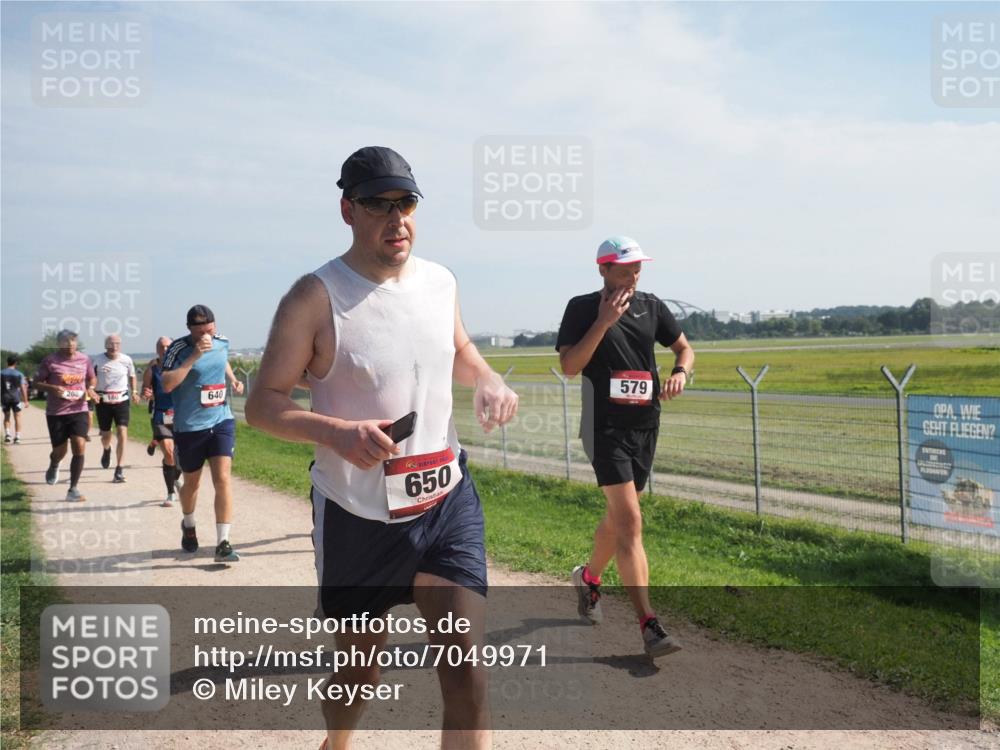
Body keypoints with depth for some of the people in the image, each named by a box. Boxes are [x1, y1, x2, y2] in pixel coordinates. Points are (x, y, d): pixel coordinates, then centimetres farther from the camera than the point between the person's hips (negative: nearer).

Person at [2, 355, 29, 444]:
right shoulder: (19, 374, -2)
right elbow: (23, 388, -4)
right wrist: (25, 401, 0)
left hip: (5, 397, 2)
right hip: (16, 397, -2)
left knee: (6, 416, 15)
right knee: (17, 416, 5)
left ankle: (7, 434, 1)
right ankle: (17, 436, 2)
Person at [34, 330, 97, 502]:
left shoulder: (84, 360, 2)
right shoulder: (50, 361, -6)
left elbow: (92, 378, 18)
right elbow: (37, 383, 0)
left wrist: (90, 388, -3)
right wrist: (52, 388, -18)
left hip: (79, 410, 2)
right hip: (56, 413, -1)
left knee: (79, 447, -12)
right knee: (60, 451, 7)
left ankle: (73, 490, -3)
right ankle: (53, 467, 48)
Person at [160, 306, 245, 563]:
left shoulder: (222, 342, 1)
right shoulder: (178, 348, -14)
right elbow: (167, 384, -27)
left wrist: (232, 379, 8)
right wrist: (194, 356, -31)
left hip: (221, 421, 2)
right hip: (189, 427, -2)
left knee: (223, 479, -11)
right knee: (191, 483, 15)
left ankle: (223, 544, -9)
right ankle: (189, 526, 45)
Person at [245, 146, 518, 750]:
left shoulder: (441, 281, 4)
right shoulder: (315, 298, -12)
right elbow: (263, 405, -10)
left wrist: (487, 380, 0)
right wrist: (336, 433, -28)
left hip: (448, 501, 3)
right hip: (357, 516, -3)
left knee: (466, 667, -7)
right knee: (361, 672, 16)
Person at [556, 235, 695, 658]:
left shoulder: (651, 306, 9)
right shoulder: (583, 308, -5)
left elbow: (683, 347, 18)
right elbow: (569, 366, -14)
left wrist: (681, 372, -4)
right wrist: (603, 322, -19)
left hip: (645, 427, 6)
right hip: (606, 429, -6)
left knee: (618, 517, 17)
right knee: (630, 523, -13)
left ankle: (588, 578, 43)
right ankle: (649, 627, -14)